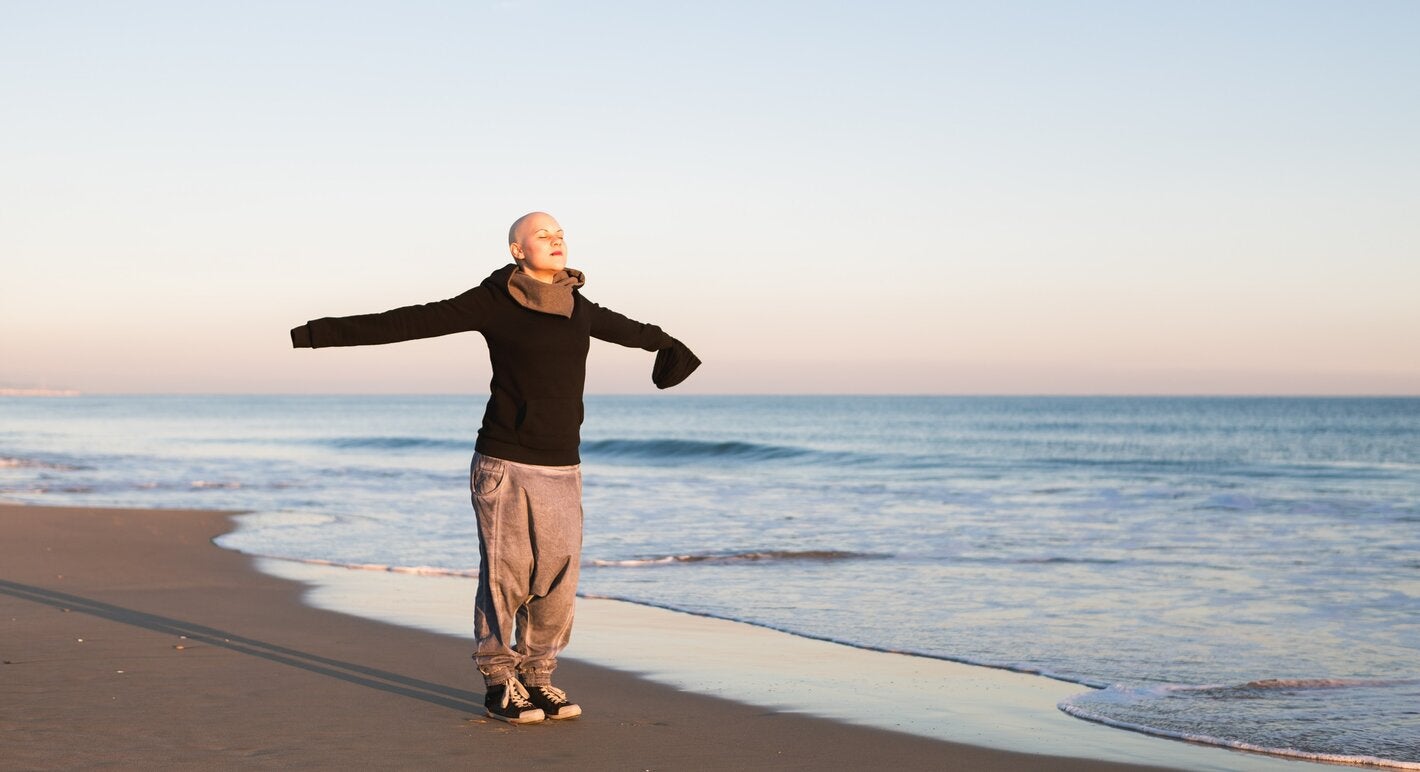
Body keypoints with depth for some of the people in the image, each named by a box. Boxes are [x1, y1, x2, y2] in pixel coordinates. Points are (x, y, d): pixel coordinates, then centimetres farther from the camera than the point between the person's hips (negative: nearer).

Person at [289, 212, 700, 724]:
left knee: (558, 579, 6)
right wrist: (326, 334, -13)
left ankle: (537, 679, 20)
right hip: (506, 465, -5)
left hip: (563, 469, 6)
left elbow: (622, 327, 32)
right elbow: (410, 322, -9)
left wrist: (665, 344, 51)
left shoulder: (578, 307, 10)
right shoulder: (493, 302, -6)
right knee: (505, 577, -1)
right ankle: (500, 685, 12)